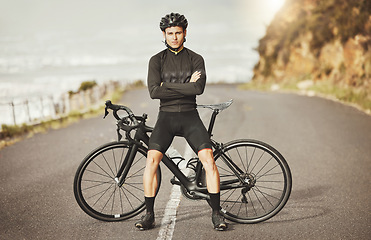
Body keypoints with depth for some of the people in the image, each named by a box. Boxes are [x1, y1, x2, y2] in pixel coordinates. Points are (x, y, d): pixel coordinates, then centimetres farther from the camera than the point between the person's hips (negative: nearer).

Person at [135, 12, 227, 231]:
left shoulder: (196, 59, 5)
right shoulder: (157, 61, 6)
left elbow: (199, 88, -12)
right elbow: (154, 92, -9)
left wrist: (167, 85, -12)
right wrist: (185, 86, -11)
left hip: (190, 116, 0)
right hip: (166, 117, 0)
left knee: (208, 158, -16)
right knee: (152, 159, -18)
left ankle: (216, 213, -5)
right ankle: (149, 214, -7)